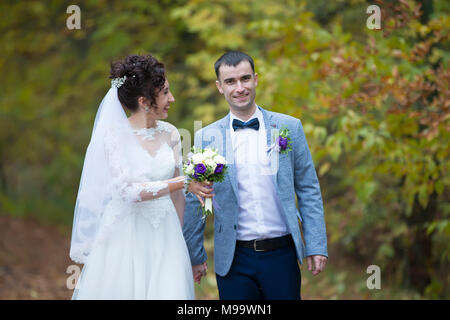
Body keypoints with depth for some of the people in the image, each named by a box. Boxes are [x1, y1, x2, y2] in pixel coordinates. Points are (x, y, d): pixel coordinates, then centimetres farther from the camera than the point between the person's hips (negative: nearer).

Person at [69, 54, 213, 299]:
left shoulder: (170, 134, 5)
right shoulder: (114, 134, -9)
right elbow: (128, 190, -19)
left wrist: (179, 241, 15)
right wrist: (185, 182, -22)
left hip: (164, 239, 4)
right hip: (124, 237, -4)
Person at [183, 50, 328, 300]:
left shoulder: (289, 128, 3)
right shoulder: (206, 138, 2)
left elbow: (308, 191, 5)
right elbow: (194, 202, 7)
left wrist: (316, 247, -1)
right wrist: (195, 255, 7)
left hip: (282, 254, 0)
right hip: (234, 260, 0)